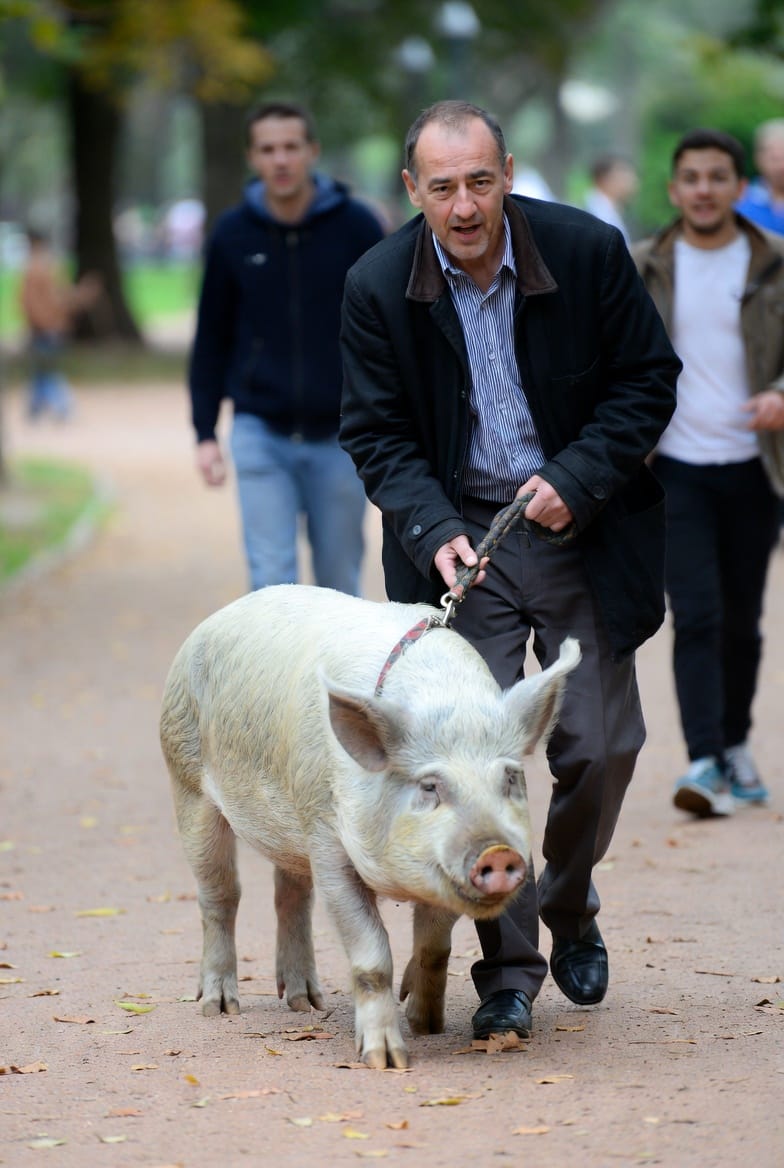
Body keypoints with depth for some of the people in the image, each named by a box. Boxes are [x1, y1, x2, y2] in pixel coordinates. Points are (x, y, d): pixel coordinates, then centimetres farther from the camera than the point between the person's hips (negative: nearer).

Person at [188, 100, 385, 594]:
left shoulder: (357, 226, -4)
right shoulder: (233, 234, 0)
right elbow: (212, 339, 8)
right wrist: (205, 432, 4)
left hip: (339, 437, 0)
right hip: (261, 436, 0)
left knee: (340, 584, 9)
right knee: (272, 581, -6)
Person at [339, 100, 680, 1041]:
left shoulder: (587, 251, -10)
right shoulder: (378, 287, -9)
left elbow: (648, 379, -1)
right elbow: (376, 434, -3)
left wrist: (578, 479, -14)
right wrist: (435, 531, -19)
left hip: (582, 532, 1)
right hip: (463, 537, 0)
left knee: (600, 746, 2)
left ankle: (569, 907, 30)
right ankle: (507, 972, 1)